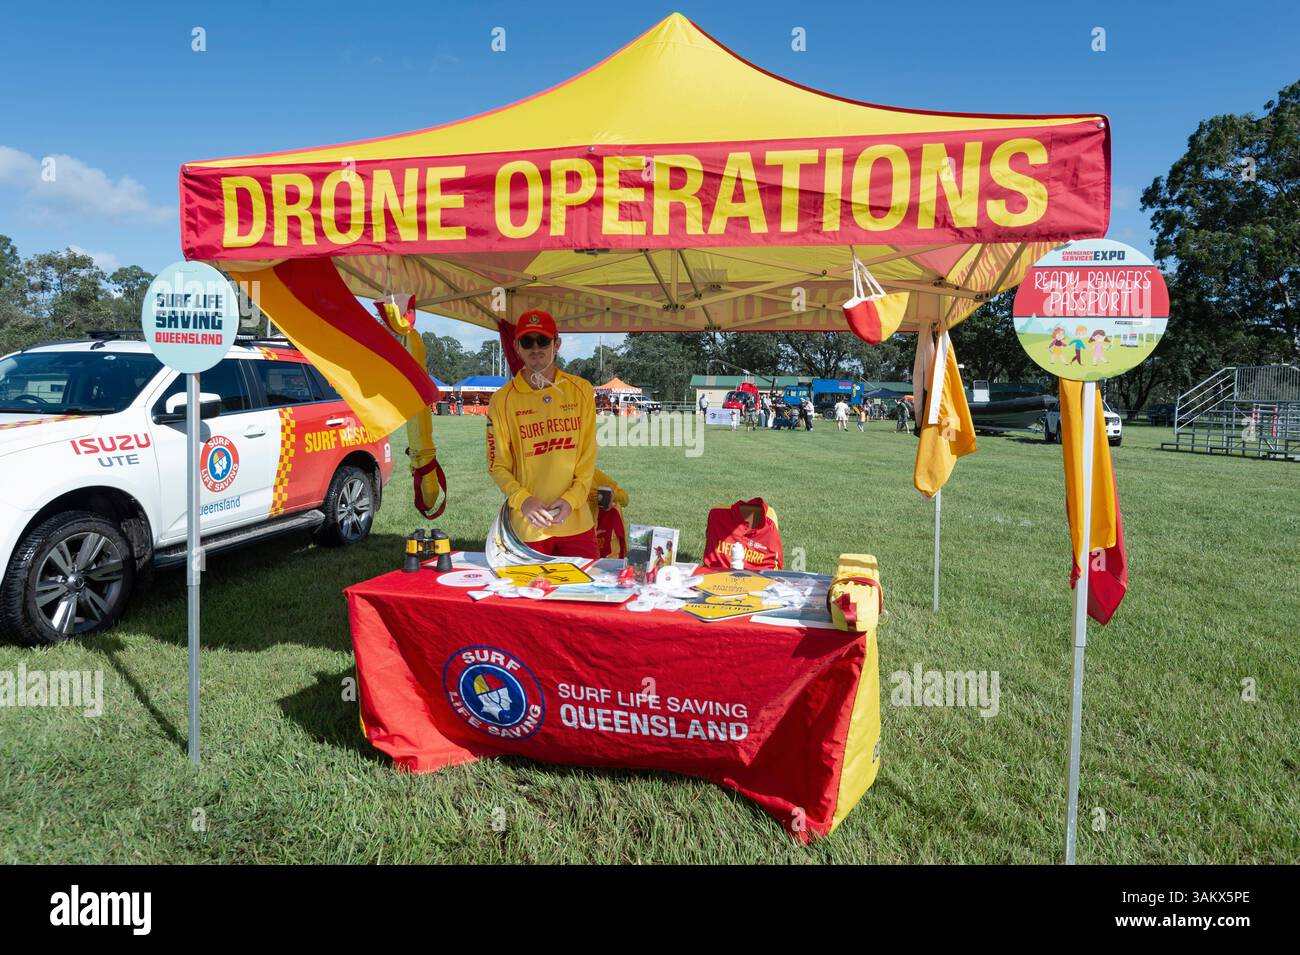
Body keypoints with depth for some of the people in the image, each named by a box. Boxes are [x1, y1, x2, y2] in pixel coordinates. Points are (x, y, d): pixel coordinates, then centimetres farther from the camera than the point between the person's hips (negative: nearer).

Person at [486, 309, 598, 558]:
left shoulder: (581, 390, 2)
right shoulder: (503, 400, -3)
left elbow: (588, 455, 3)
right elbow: (497, 465, 1)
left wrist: (571, 499, -10)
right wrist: (522, 499, -16)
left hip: (576, 522, 2)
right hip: (528, 526, -1)